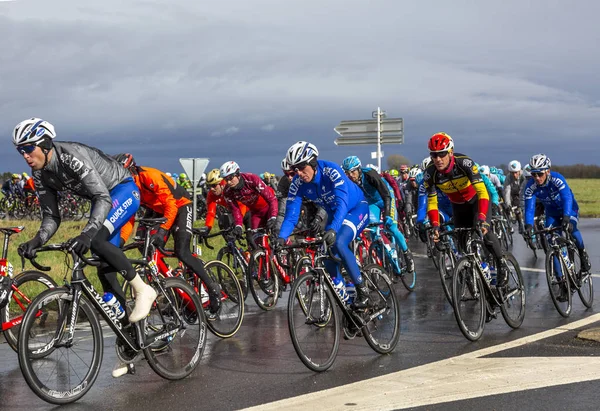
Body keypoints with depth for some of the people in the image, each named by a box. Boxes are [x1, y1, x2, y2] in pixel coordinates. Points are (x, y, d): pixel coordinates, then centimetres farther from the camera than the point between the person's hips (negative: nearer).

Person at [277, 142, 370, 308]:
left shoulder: (331, 171, -32)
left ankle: (362, 289, -15)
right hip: (334, 214, 6)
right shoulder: (297, 183, -17)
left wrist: (333, 229, -58)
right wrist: (281, 238, -34)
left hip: (356, 208, -6)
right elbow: (291, 213, -17)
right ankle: (342, 295, 13)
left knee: (339, 243, -28)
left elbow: (342, 203, -43)